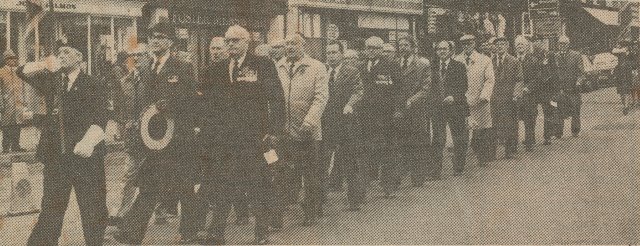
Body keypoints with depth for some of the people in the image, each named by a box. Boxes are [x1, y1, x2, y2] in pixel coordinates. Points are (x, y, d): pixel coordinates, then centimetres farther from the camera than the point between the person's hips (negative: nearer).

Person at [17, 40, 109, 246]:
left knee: (93, 212, 2)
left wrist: (88, 141, -32)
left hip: (87, 159, -4)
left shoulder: (93, 87, -1)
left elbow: (99, 121, -13)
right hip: (56, 158, 4)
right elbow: (23, 72, 18)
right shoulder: (52, 82, 15)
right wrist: (45, 65, -1)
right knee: (51, 210, 9)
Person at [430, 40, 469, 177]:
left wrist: (454, 97, -16)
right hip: (437, 107, 2)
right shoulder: (433, 68, 12)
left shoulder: (459, 66, 2)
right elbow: (430, 87, 14)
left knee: (459, 139, 6)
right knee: (438, 139, -3)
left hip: (455, 106, -2)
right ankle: (436, 170, -1)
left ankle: (458, 168, 18)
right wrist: (432, 99, -2)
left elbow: (464, 85, -3)